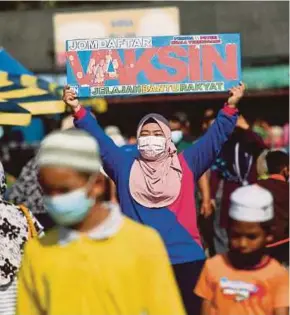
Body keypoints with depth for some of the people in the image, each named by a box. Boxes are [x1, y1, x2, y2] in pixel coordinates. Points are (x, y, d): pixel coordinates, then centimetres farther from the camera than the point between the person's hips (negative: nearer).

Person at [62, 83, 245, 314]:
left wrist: (230, 107, -5)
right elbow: (99, 140, 7)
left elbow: (215, 137, 4)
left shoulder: (185, 165, 7)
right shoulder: (125, 167, 9)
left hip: (186, 260, 0)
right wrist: (79, 111, -2)